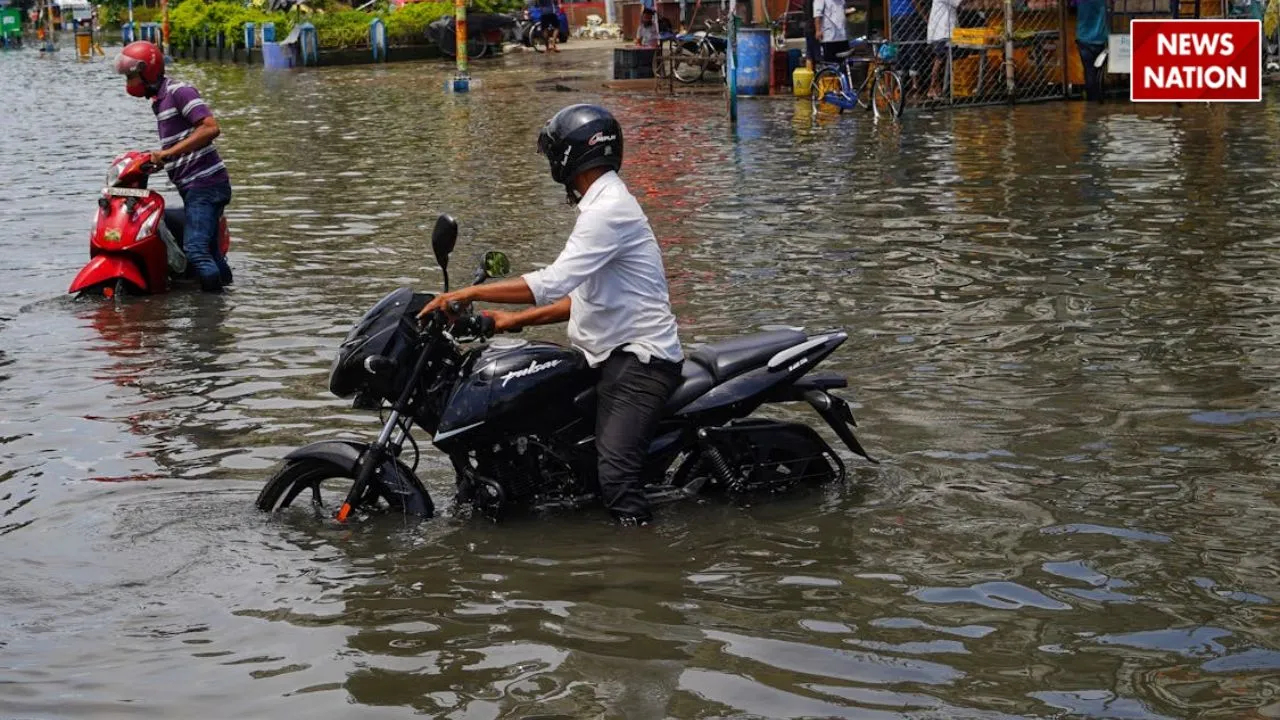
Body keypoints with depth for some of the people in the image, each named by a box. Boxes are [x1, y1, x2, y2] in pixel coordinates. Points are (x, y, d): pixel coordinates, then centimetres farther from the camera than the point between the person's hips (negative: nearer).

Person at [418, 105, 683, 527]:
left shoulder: (608, 210, -15)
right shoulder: (604, 204, 20)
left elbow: (553, 284, -25)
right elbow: (583, 297, 23)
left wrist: (469, 294, -21)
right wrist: (515, 320, 16)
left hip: (640, 358, -11)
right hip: (614, 354, 11)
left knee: (615, 472, -26)